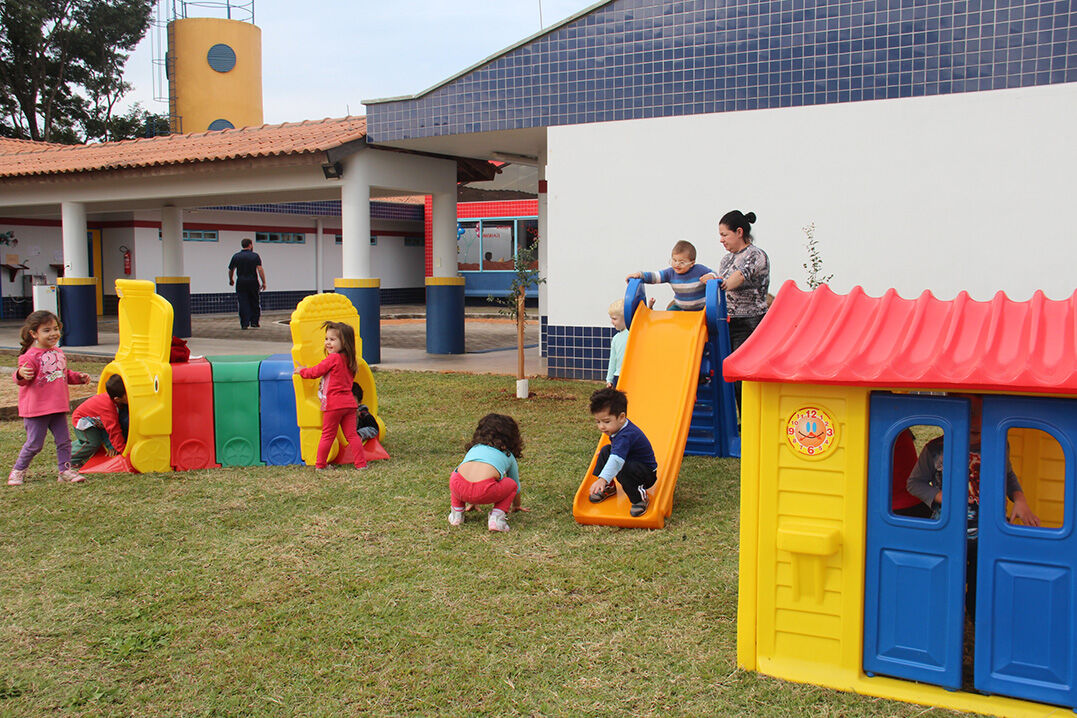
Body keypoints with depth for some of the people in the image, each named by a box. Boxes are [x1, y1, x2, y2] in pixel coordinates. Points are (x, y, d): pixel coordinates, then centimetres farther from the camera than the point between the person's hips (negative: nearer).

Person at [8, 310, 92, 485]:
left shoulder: (59, 353, 10)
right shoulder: (30, 356, -14)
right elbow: (23, 379, -21)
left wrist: (79, 377, 12)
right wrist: (21, 374, -42)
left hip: (58, 407, 6)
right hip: (36, 409, -6)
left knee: (64, 440, 7)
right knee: (34, 443, 2)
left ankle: (64, 470, 17)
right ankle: (18, 471, 20)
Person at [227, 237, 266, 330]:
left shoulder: (236, 256, 3)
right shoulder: (255, 256, -2)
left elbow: (231, 270, 8)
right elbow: (260, 269, -10)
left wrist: (231, 280, 25)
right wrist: (264, 282, -7)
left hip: (241, 283, 1)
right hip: (253, 282, -1)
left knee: (243, 304, 1)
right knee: (254, 303, 11)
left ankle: (244, 324, -4)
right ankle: (254, 322, 10)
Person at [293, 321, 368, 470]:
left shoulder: (333, 358, -12)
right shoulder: (350, 360, 12)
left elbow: (315, 372, -7)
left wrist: (301, 371, 13)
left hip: (334, 404, -6)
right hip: (349, 402, 7)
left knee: (327, 435, 5)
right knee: (351, 435, 8)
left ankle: (320, 464, 15)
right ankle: (361, 463, 5)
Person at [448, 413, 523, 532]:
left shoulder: (474, 448, 37)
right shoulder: (508, 456, 30)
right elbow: (517, 484, 45)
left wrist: (472, 503, 69)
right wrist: (516, 506, 66)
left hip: (459, 488, 3)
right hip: (485, 492, -3)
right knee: (511, 484, 25)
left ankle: (457, 514, 27)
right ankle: (497, 517, 9)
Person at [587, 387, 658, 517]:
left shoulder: (626, 436, -34)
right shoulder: (617, 428, -2)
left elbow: (617, 460, -50)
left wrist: (602, 479, -61)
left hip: (647, 475, -10)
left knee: (623, 469, -38)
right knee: (606, 450, 3)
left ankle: (639, 497, -15)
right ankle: (608, 488, 13)